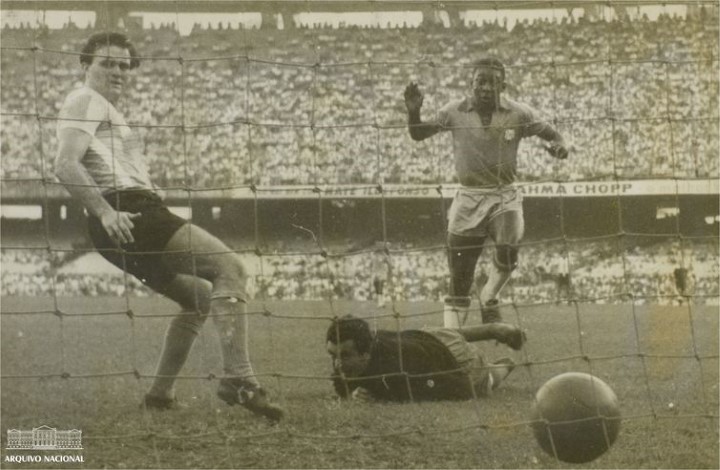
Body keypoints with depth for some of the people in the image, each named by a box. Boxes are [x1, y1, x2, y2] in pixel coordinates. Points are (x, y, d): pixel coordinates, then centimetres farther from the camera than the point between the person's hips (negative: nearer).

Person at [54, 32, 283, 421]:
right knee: (230, 268, -18)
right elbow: (66, 166, -17)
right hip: (127, 214, -11)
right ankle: (238, 380, -30)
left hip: (139, 212, 11)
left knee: (201, 298, 22)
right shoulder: (86, 100, -2)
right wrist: (106, 212, -26)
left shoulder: (107, 110, 29)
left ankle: (161, 393, 18)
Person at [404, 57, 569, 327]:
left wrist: (558, 145, -18)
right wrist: (413, 112, -17)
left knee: (508, 251, -26)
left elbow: (551, 134, 5)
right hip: (468, 198, 0)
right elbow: (418, 135, 3)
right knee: (459, 278, -1)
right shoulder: (454, 112, -4)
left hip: (504, 196, 0)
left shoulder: (518, 114, -4)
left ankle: (489, 300, 4)